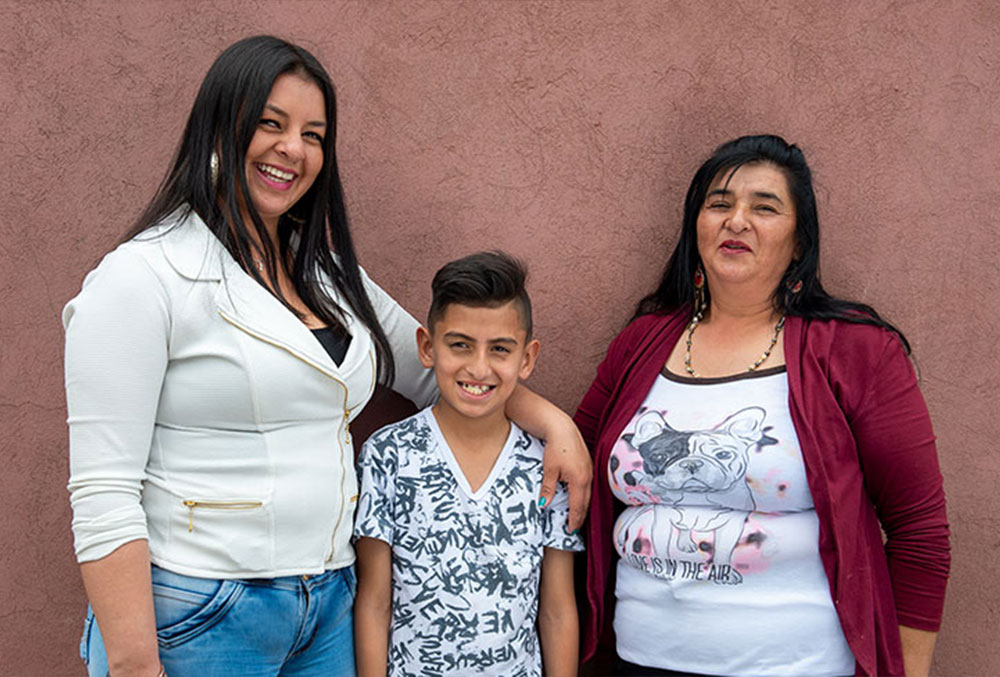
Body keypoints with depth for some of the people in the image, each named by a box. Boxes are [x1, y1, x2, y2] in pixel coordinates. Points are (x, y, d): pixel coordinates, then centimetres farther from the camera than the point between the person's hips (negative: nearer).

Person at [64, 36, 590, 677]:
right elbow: (103, 497, -15)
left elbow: (440, 369, 17)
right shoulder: (144, 277, -11)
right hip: (195, 618, -6)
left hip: (328, 610, 7)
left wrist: (552, 420, 2)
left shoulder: (329, 274, 10)